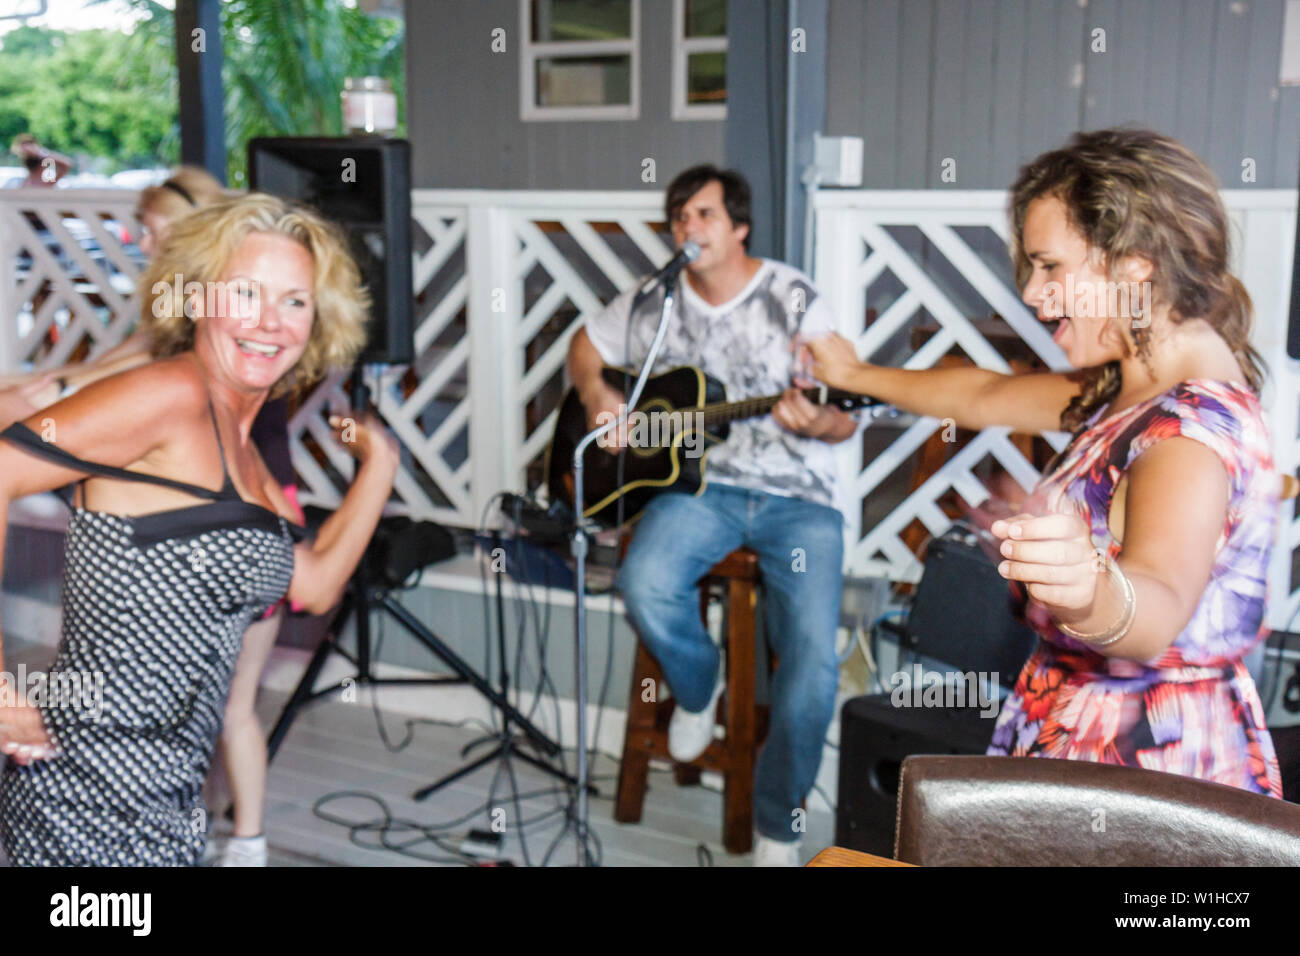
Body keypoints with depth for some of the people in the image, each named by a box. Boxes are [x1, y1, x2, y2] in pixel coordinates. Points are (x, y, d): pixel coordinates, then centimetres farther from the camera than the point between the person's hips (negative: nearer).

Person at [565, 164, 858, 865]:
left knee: (814, 658, -21)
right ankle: (698, 687, 7)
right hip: (699, 485, 3)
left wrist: (814, 422, -28)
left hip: (796, 497, -2)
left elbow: (846, 420, -4)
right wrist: (597, 397, 1)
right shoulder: (655, 302, 7)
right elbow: (585, 347, 23)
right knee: (645, 585, -30)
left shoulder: (794, 300, -4)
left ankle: (778, 826, 1)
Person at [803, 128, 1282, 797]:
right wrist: (854, 376, 33)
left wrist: (1090, 592, -63)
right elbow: (986, 396, 23)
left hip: (1145, 765, -9)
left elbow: (1161, 602, -41)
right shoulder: (1132, 390, 8)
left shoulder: (1196, 427, -23)